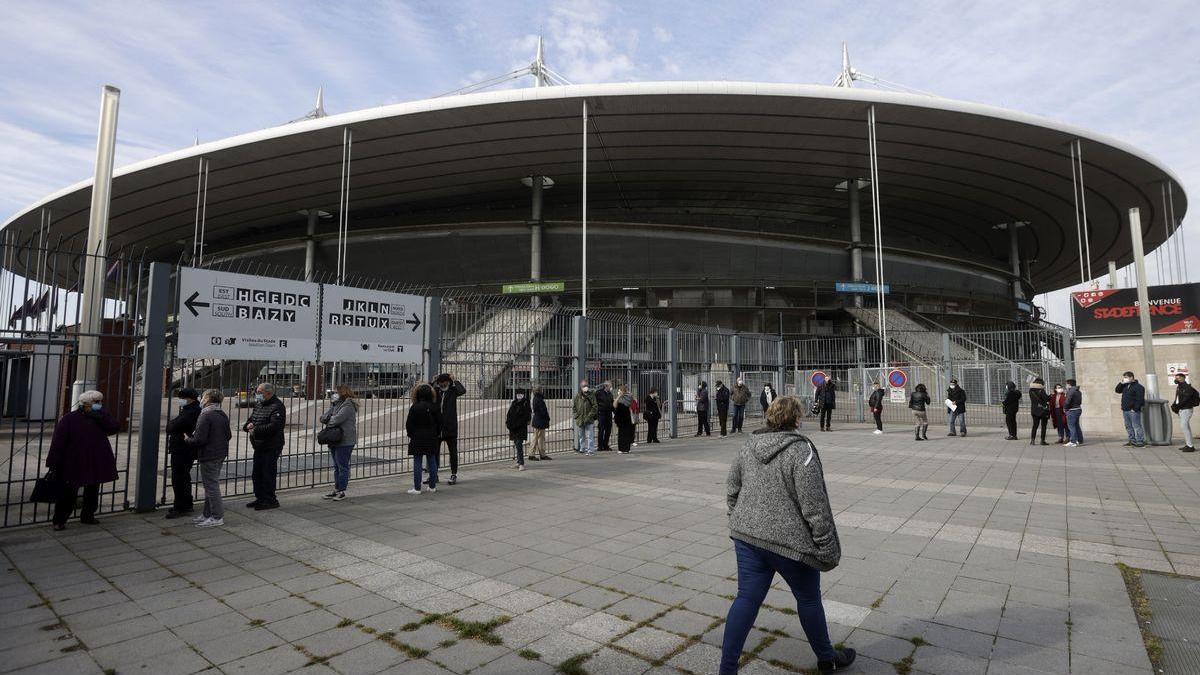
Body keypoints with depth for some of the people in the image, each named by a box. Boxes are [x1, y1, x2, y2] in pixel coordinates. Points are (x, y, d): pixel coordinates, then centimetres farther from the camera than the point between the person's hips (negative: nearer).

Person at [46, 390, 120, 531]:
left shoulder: (101, 417, 5)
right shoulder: (70, 419, -8)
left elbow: (115, 427, -11)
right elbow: (58, 442, -9)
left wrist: (100, 416, -21)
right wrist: (54, 463, -12)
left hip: (96, 464, 5)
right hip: (74, 464, -4)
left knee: (93, 491, 15)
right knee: (69, 492, -1)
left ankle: (88, 515, 29)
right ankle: (59, 520, 14)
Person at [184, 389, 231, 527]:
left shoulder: (205, 416, -18)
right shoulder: (223, 415, 9)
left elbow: (199, 439, -20)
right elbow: (229, 435, 15)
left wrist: (187, 440, -3)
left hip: (209, 456, -9)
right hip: (221, 454, 9)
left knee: (211, 485, -1)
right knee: (211, 484, 18)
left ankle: (217, 517, 4)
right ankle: (207, 514, 27)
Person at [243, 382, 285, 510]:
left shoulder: (277, 406, -15)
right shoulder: (258, 405, 14)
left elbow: (274, 426, -25)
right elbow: (251, 419, 19)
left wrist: (255, 430, -21)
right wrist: (248, 425, -5)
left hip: (271, 448, -9)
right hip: (259, 447, 9)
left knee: (268, 474, -4)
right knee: (256, 474, 16)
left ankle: (270, 500, 6)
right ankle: (260, 498, 28)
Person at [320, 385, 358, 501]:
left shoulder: (348, 406, -13)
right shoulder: (335, 405, 16)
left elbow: (337, 419, -24)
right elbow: (323, 418, 9)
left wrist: (328, 422, -4)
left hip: (344, 442, -9)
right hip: (334, 441, 9)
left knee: (343, 467, -2)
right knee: (337, 467, 15)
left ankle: (342, 491, 5)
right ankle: (336, 490, 23)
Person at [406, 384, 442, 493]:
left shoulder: (414, 407, -10)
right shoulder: (435, 407, 1)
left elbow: (409, 424, -6)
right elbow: (440, 423, 7)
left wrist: (410, 435, 9)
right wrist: (437, 434, 19)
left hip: (417, 439, -4)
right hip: (432, 438, 4)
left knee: (417, 463, 1)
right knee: (432, 461, 10)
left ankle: (417, 488, 2)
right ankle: (432, 486, 17)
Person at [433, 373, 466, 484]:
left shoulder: (452, 391, -2)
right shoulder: (436, 391, 5)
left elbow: (463, 390, -22)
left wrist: (454, 381, -13)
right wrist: (433, 383, -9)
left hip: (450, 426, -3)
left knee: (453, 451, 6)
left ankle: (454, 475, 14)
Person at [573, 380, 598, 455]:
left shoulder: (591, 395, -2)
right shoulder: (577, 396, 8)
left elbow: (595, 406, -6)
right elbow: (573, 407, 14)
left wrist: (590, 416, -13)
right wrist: (576, 415, 2)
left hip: (589, 420, -4)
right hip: (579, 420, 4)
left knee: (590, 436, -5)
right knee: (581, 436, 12)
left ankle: (590, 450, 0)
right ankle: (582, 449, 23)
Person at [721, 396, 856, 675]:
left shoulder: (748, 448, 3)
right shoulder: (801, 451, -16)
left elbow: (731, 490, 11)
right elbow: (814, 505, -17)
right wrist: (827, 547, -8)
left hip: (747, 536, 5)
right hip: (789, 541, -5)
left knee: (747, 599, 11)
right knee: (808, 599, 18)